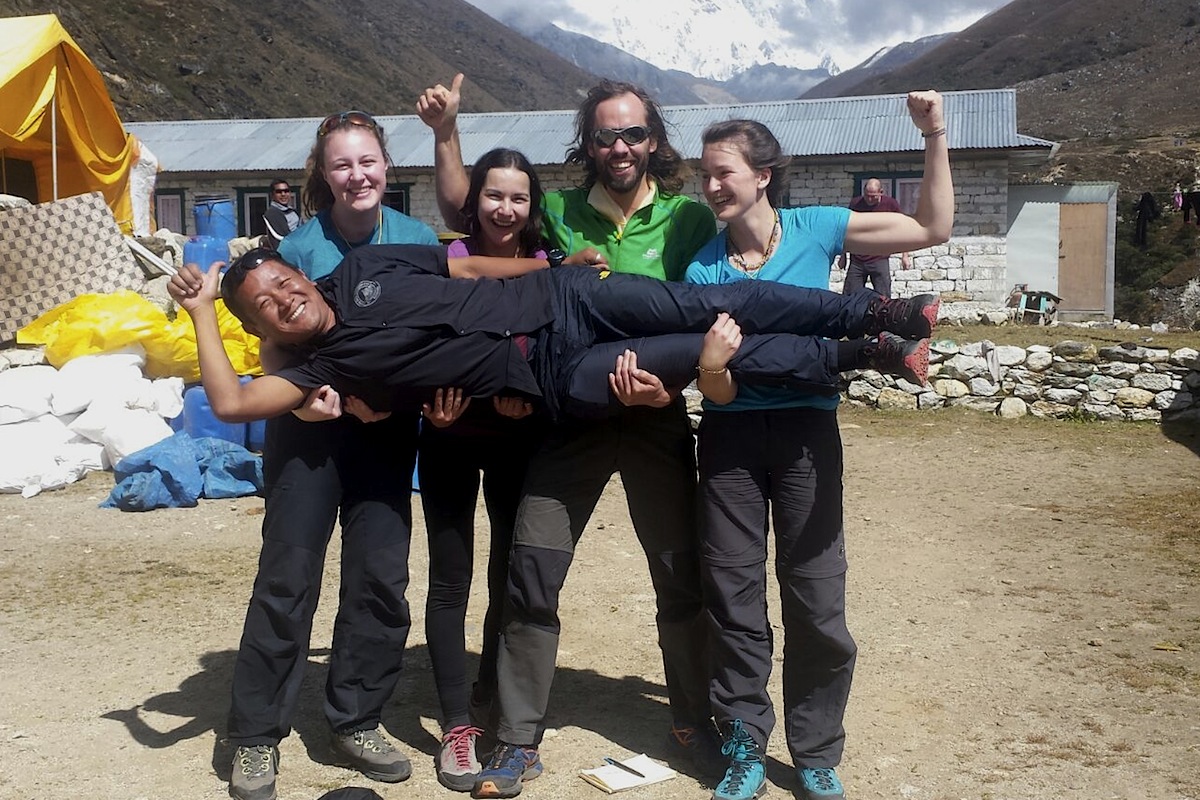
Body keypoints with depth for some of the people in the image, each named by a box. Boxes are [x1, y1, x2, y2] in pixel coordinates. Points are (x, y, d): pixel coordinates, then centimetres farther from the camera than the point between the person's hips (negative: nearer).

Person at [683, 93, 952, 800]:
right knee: (734, 599, 6)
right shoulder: (704, 268, -3)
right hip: (732, 435, 1)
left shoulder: (816, 229, -4)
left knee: (817, 602, 3)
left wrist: (935, 137, -12)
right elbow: (717, 391, -8)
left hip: (808, 432, -1)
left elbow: (933, 229, -3)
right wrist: (711, 365, -31)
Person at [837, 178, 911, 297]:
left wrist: (905, 255, 4)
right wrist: (843, 255, 13)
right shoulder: (855, 204, 1)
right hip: (856, 261, 2)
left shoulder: (890, 204, -3)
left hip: (880, 259, -2)